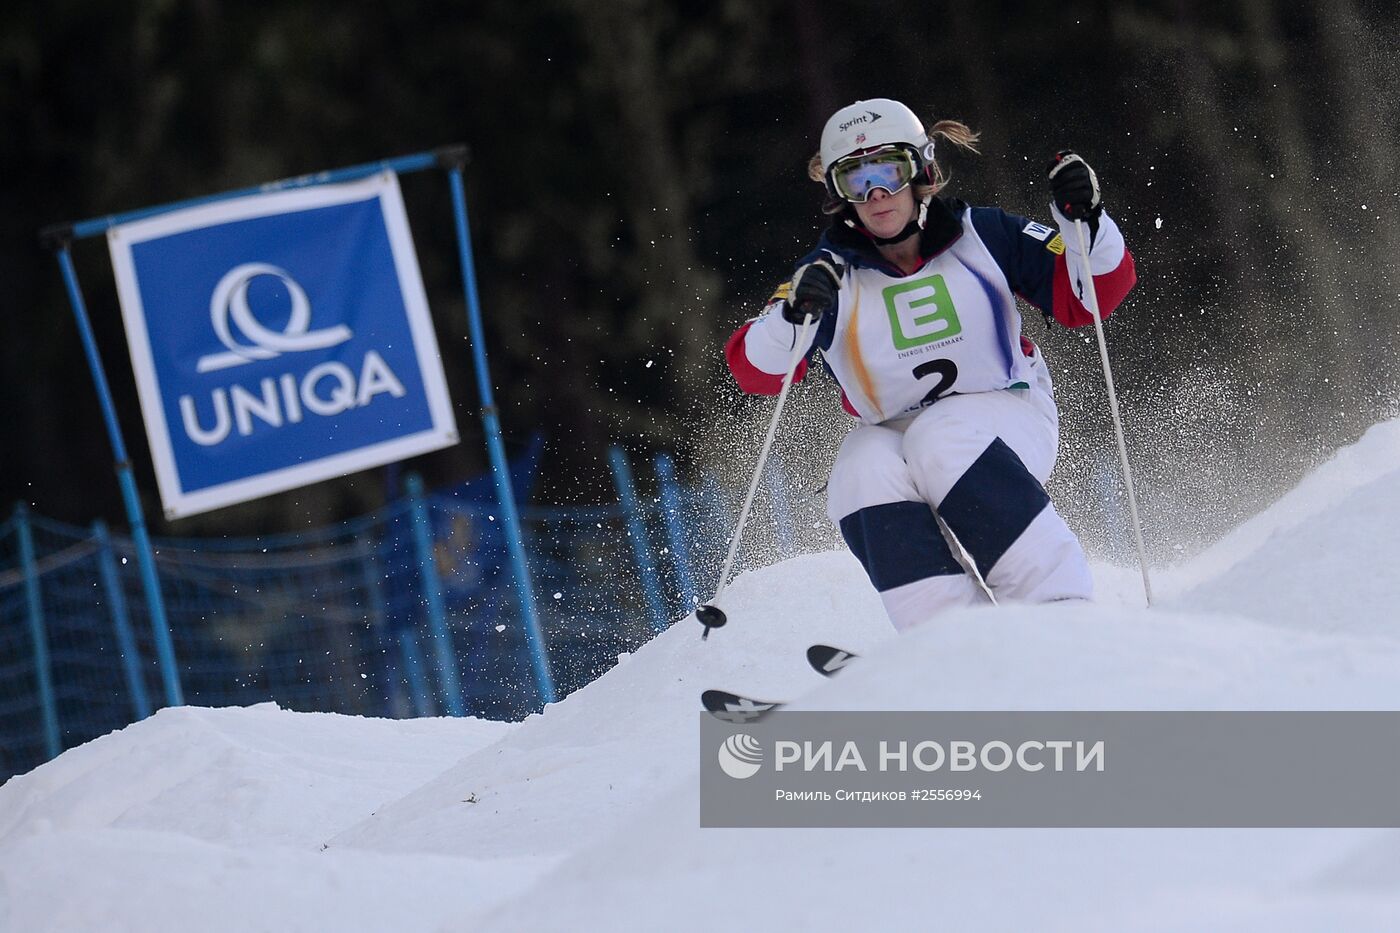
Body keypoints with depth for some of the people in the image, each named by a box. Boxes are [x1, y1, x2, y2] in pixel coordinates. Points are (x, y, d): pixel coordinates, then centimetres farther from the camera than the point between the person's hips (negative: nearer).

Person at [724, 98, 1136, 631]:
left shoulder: (982, 237, -4)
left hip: (1007, 413, -2)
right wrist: (794, 314, -28)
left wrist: (1082, 222, -19)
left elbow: (1083, 298, -2)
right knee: (864, 473, -31)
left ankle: (1063, 608, -33)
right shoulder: (830, 275, -3)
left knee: (942, 443, -34)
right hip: (892, 431, 2)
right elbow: (756, 369, -9)